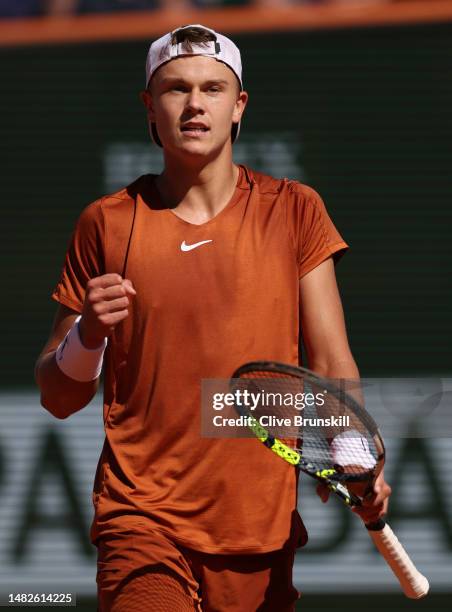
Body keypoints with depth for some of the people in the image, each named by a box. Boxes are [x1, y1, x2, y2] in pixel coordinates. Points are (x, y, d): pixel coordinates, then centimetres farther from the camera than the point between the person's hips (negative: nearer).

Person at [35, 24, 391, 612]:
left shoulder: (293, 210, 6)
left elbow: (331, 360, 2)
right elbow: (57, 397, 8)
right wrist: (88, 335, -13)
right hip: (142, 516, -1)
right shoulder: (107, 223, 5)